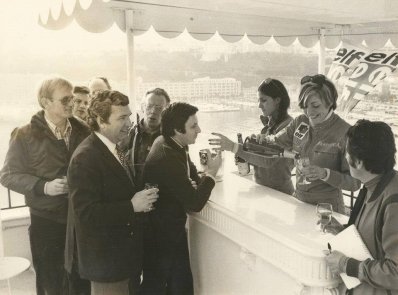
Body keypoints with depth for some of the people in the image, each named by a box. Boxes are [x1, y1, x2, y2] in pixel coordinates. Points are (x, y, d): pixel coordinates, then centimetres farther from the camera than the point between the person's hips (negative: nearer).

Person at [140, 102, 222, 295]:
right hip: (160, 236, -9)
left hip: (171, 228, 9)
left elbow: (189, 175, 11)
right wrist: (211, 172, -14)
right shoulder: (167, 158, -30)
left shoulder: (170, 144, -1)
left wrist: (195, 184, -12)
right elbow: (195, 204, -26)